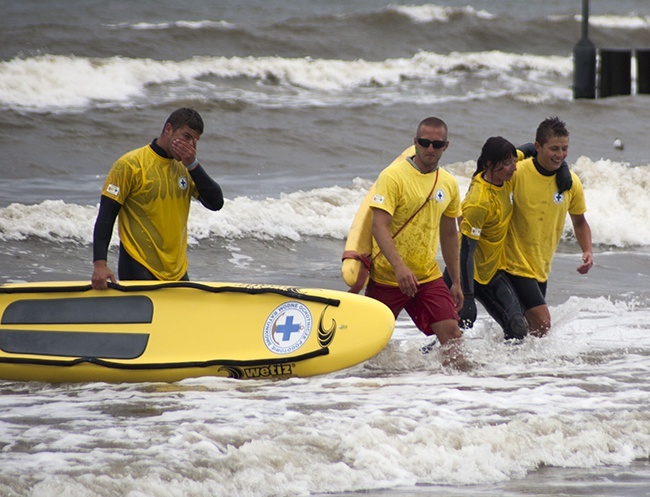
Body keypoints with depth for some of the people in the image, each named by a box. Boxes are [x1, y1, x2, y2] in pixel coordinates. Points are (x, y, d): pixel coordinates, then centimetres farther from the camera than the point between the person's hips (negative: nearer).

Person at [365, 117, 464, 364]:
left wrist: (456, 282, 17)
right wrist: (399, 266, -35)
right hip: (387, 276, -4)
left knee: (451, 332, -9)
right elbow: (379, 226, -22)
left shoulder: (449, 184, 5)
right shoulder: (393, 176, -14)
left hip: (428, 277, 4)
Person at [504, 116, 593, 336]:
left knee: (531, 324, 13)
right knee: (542, 323, -15)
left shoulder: (571, 183, 0)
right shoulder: (516, 172, -16)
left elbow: (579, 221, 16)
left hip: (541, 268, 6)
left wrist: (587, 251, 0)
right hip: (515, 264, -6)